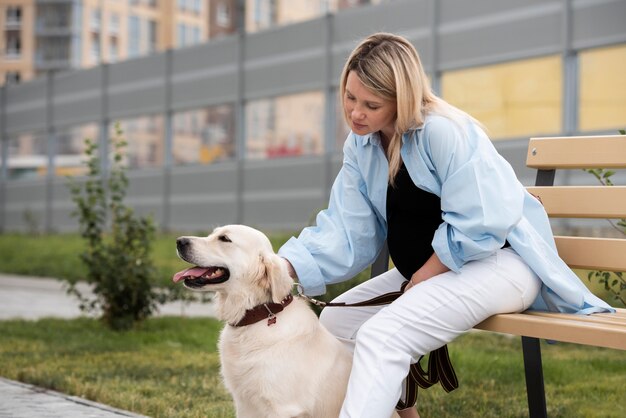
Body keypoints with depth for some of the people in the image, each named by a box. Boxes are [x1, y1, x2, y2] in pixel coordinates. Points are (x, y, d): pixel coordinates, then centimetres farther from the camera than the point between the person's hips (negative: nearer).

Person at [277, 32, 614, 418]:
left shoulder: (443, 131, -22)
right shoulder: (360, 146, 3)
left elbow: (478, 228, -24)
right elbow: (346, 233, -3)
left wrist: (422, 278, -14)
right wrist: (285, 267, -18)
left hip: (498, 263, -9)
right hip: (428, 270, 9)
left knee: (380, 336, -28)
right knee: (335, 321, 7)